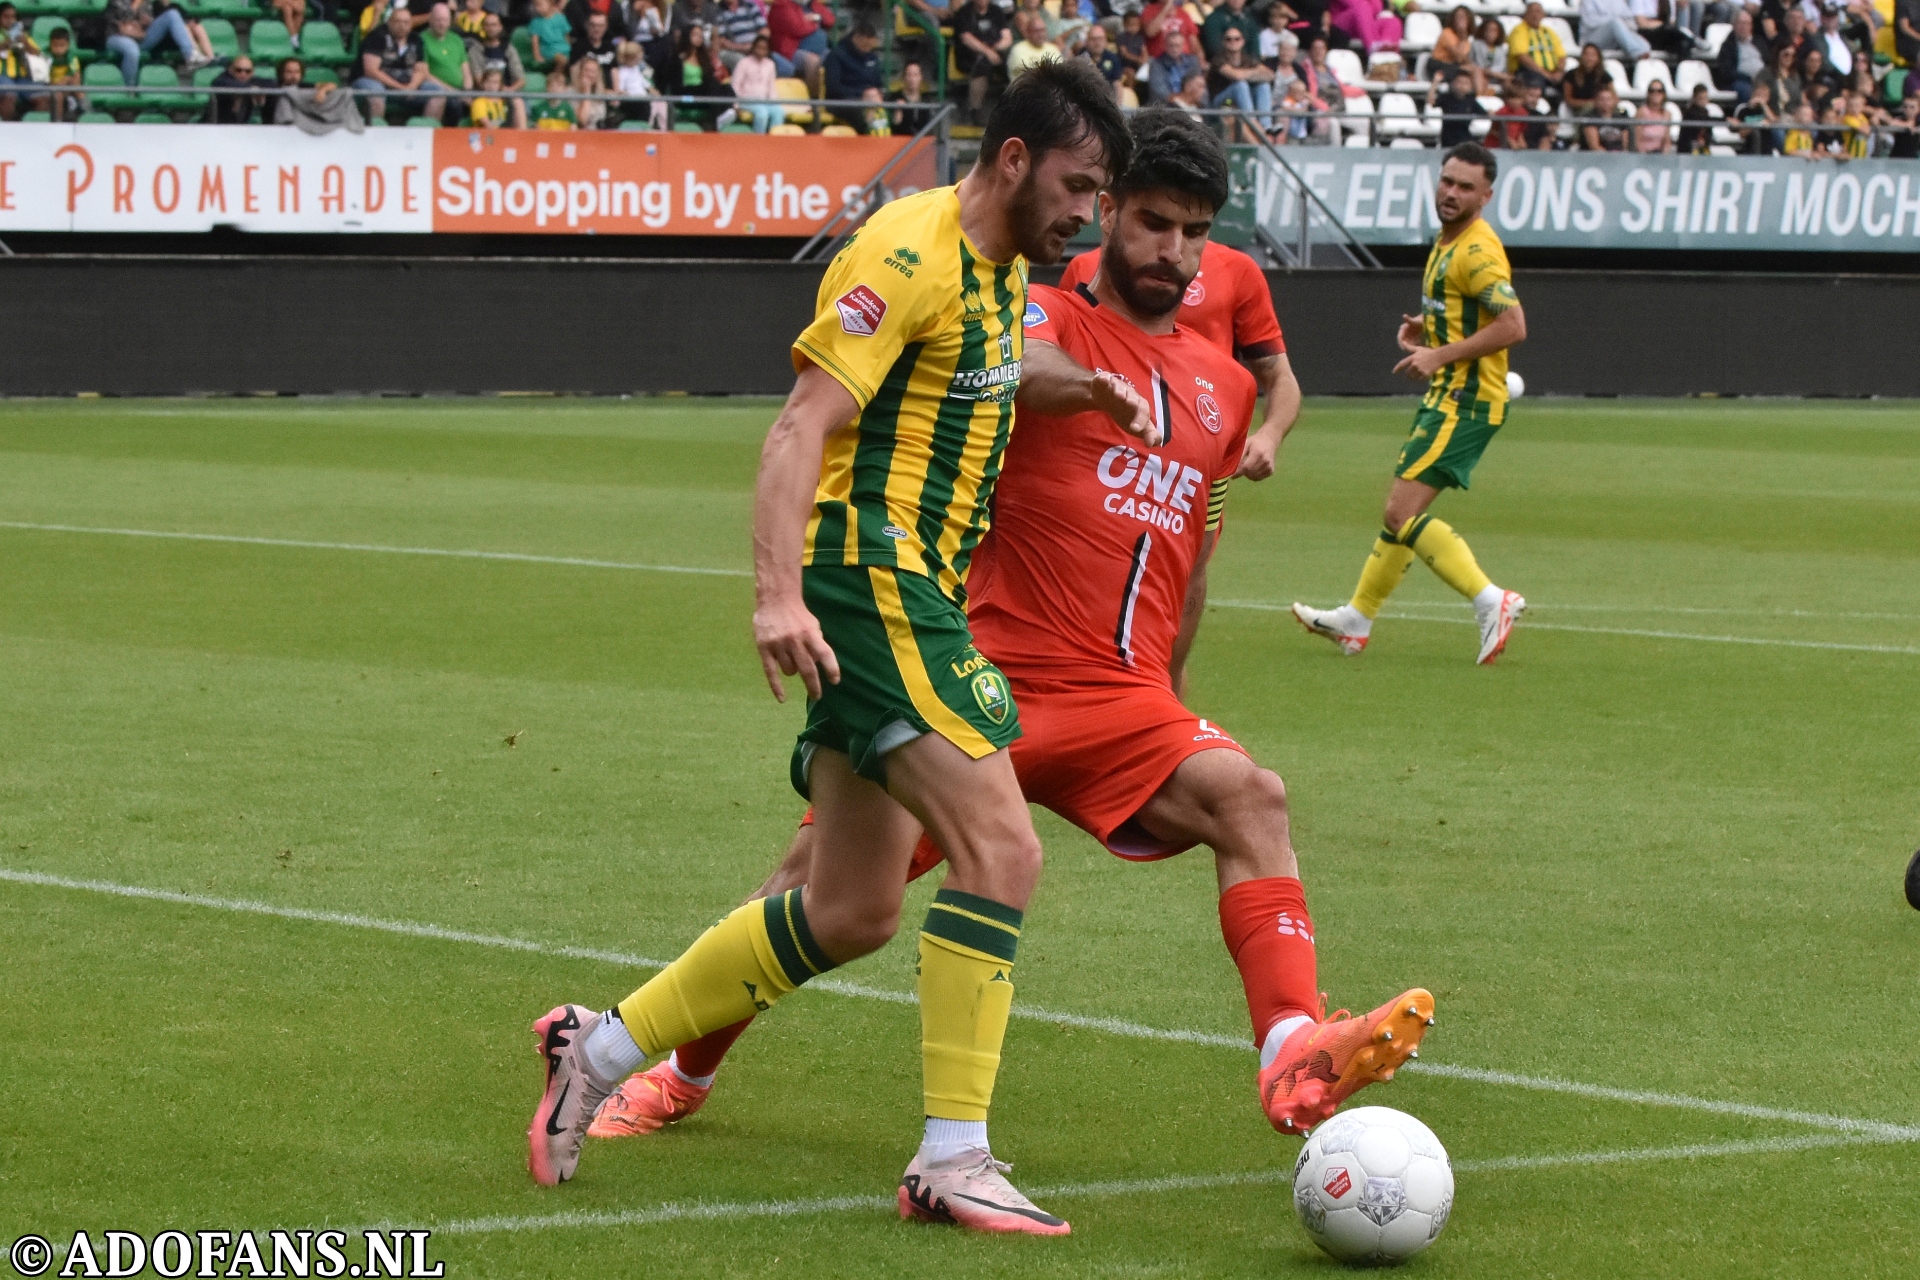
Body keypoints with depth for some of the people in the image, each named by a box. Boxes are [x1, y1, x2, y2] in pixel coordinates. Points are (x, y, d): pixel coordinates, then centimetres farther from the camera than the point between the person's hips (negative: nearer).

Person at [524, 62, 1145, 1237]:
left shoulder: (1002, 270, 15)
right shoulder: (914, 253, -14)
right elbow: (803, 425, -20)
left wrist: (1078, 387, 16)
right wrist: (779, 593, -31)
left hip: (912, 594, 10)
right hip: (867, 577, -10)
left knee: (854, 914, 12)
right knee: (1002, 849, -18)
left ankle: (602, 1050, 22)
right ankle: (954, 1160, -16)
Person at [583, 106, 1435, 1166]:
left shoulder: (1223, 385, 16)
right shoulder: (1049, 320, -1)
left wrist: (1164, 703, 31)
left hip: (1120, 702, 4)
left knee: (1249, 799, -24)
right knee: (824, 876, -3)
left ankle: (1294, 1058, -39)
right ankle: (682, 1076, 20)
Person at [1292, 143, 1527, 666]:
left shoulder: (1477, 251, -16)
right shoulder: (1447, 243, 14)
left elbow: (1513, 326, -25)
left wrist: (1440, 355, -22)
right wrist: (1424, 327, 10)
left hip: (1466, 402, -10)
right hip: (1446, 398, 10)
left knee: (1403, 512, -15)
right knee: (1402, 509, 17)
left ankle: (1492, 602, -18)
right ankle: (1356, 619, 28)